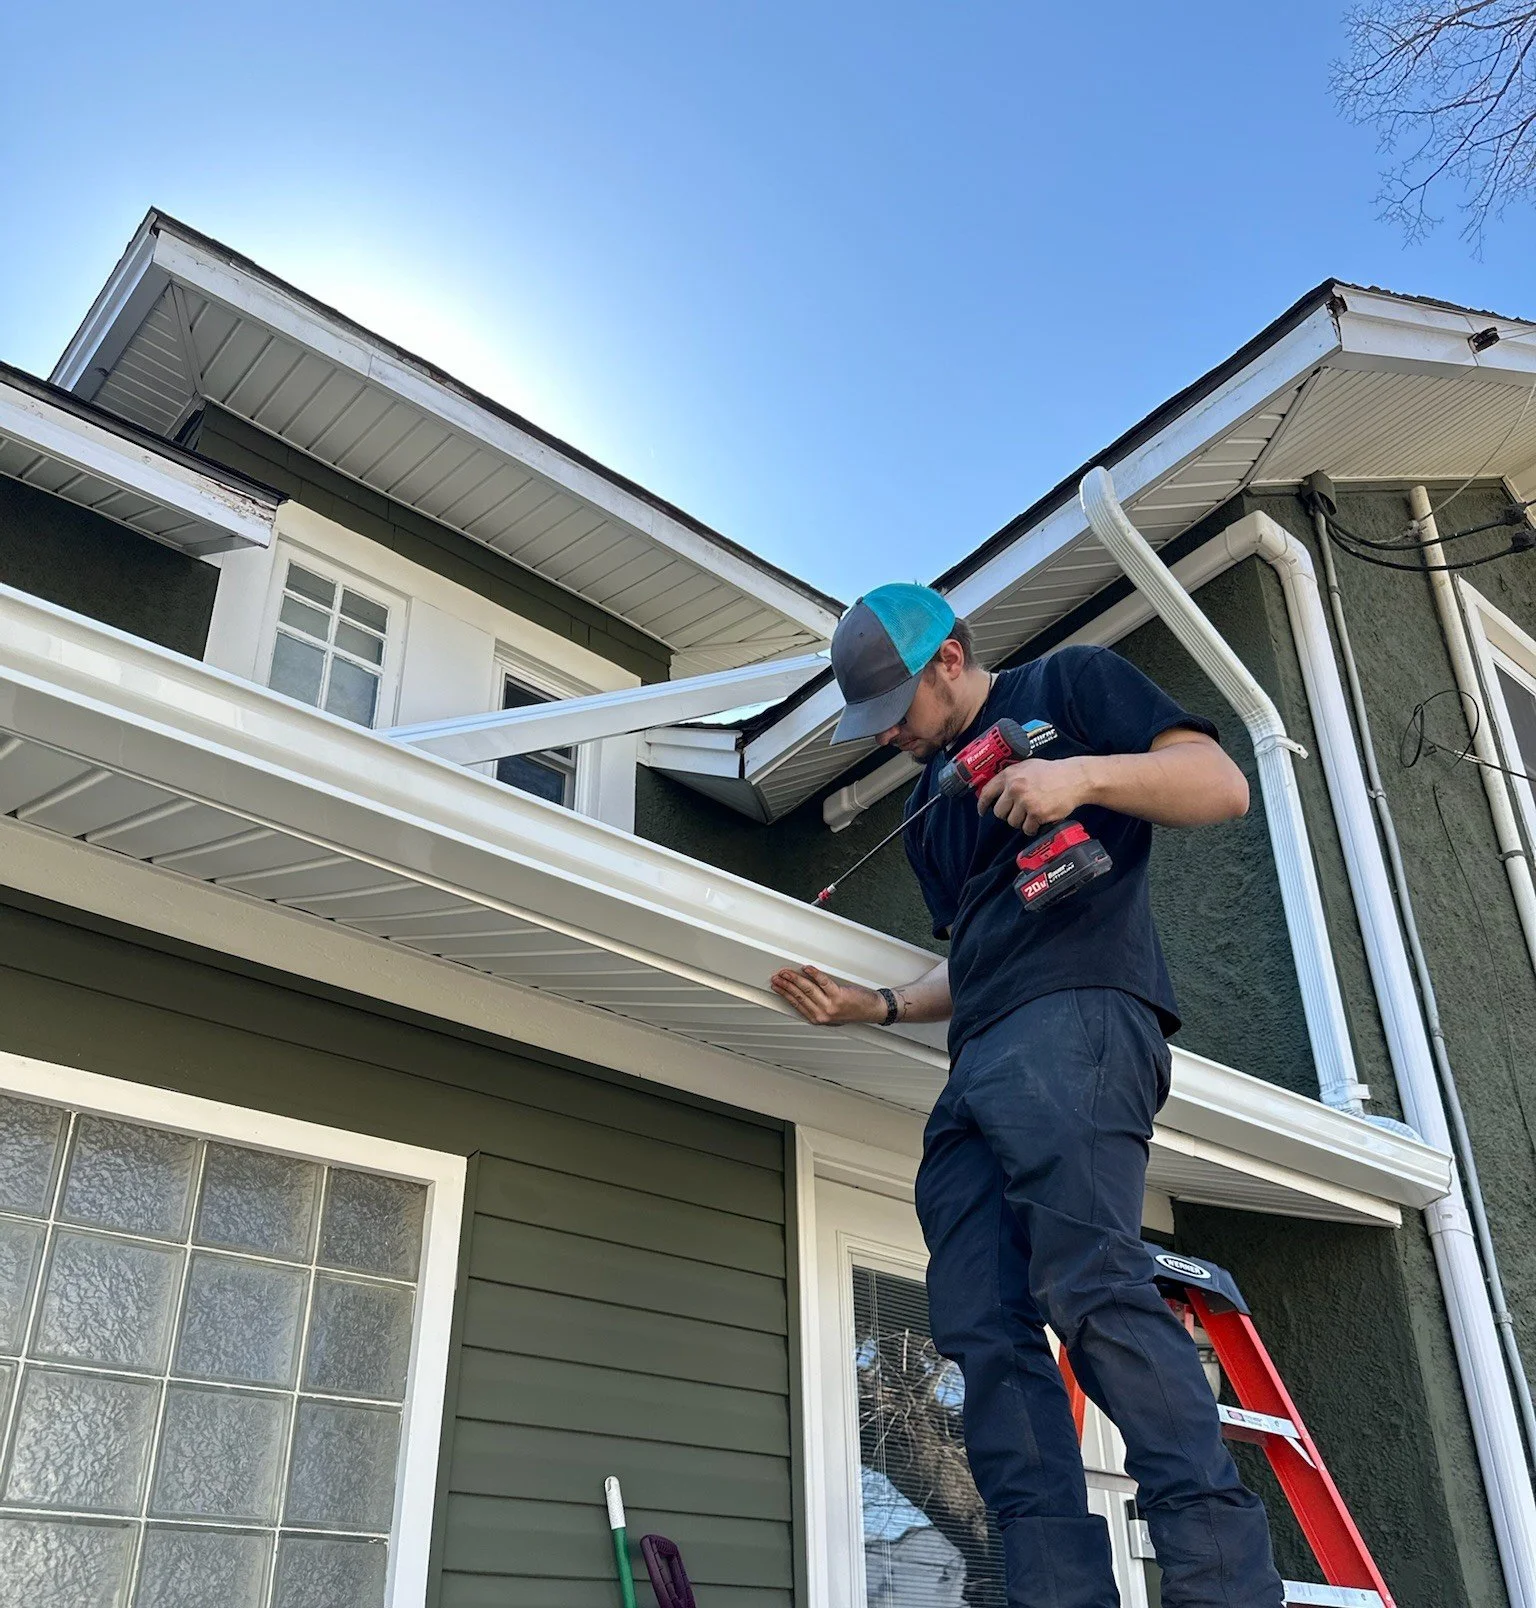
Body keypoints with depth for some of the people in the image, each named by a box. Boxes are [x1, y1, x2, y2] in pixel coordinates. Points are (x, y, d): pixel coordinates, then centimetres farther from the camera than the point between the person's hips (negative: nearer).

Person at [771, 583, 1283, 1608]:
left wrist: (1083, 773, -14)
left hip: (1077, 1019, -8)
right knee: (985, 1332, -6)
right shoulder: (929, 806, 32)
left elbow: (1223, 785, 1)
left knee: (1093, 1289, -24)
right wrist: (872, 1005, 16)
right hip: (977, 1063, 8)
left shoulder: (1070, 684, 13)